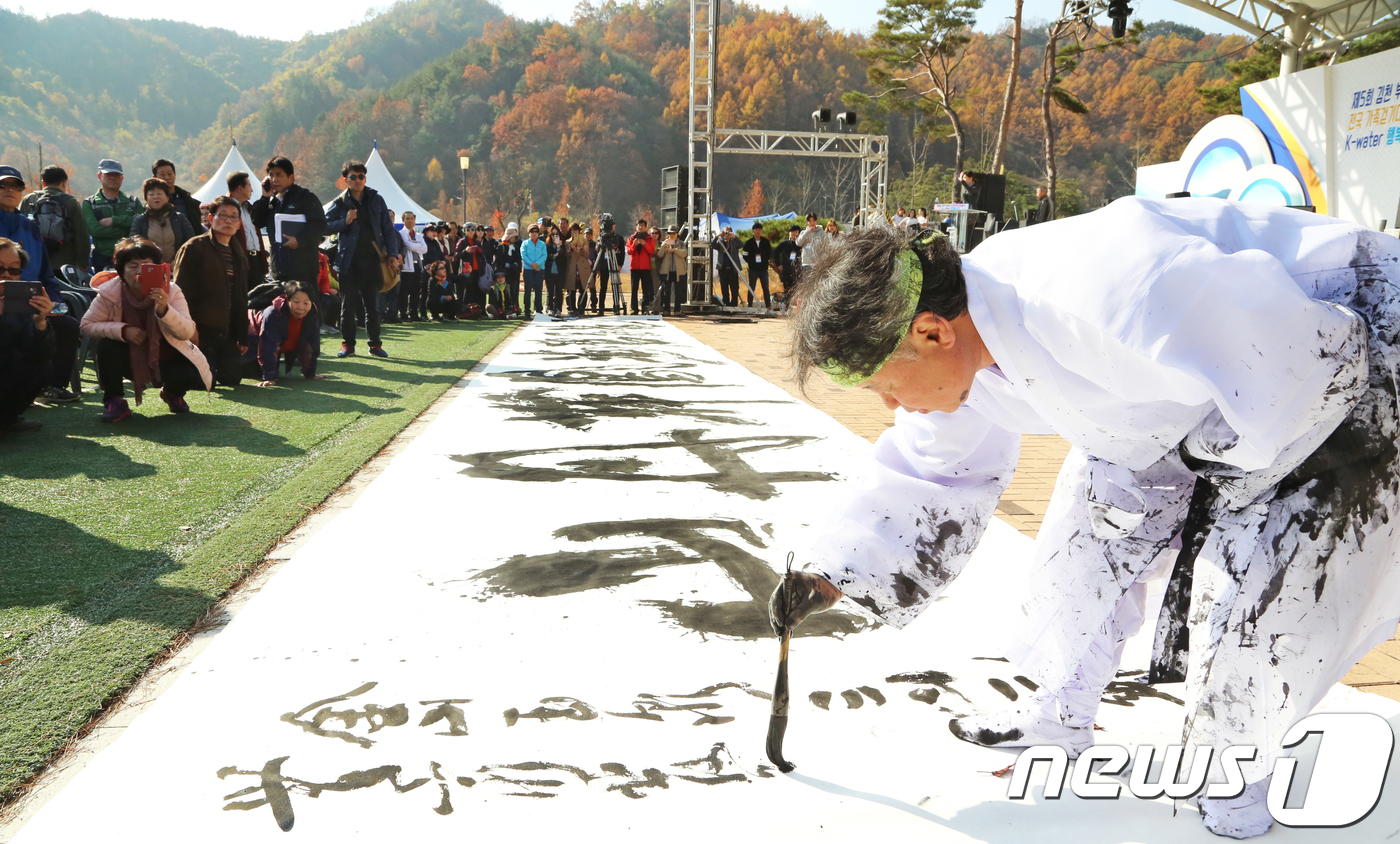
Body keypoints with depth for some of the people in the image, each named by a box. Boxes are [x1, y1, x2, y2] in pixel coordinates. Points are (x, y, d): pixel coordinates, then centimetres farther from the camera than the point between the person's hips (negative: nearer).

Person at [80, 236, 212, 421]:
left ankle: (172, 393, 14)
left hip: (165, 360, 0)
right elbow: (87, 325, -11)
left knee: (194, 376, -25)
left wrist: (164, 310, -43)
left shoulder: (171, 291, -16)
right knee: (107, 345, -30)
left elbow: (187, 333, -24)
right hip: (130, 362, 0)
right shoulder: (109, 293, -16)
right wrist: (122, 330, -28)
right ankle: (114, 401, -9)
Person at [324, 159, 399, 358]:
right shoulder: (340, 202, 3)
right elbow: (325, 225, 4)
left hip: (371, 258, 1)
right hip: (348, 259, -1)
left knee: (372, 304, 5)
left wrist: (392, 253, -2)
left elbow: (388, 228, 6)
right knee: (347, 304, 3)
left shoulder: (376, 200, 6)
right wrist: (345, 221, -12)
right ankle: (347, 343, 11)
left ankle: (375, 344, 12)